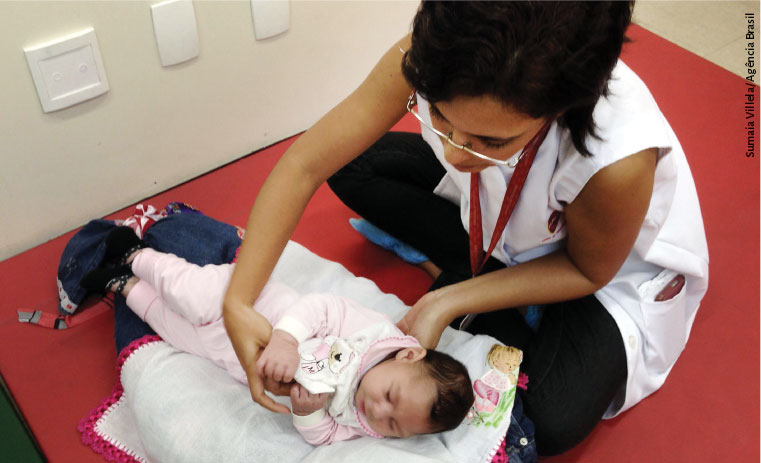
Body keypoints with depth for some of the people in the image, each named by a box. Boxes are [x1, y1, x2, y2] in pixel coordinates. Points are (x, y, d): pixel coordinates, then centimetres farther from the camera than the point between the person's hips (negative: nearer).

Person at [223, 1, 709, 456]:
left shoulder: (619, 160, -44)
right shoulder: (430, 58, -34)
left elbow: (588, 271, -21)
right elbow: (305, 164, -28)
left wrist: (448, 304, -28)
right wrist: (238, 302, -35)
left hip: (612, 265, -3)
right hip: (494, 213, 4)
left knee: (553, 423, -24)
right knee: (353, 164, -8)